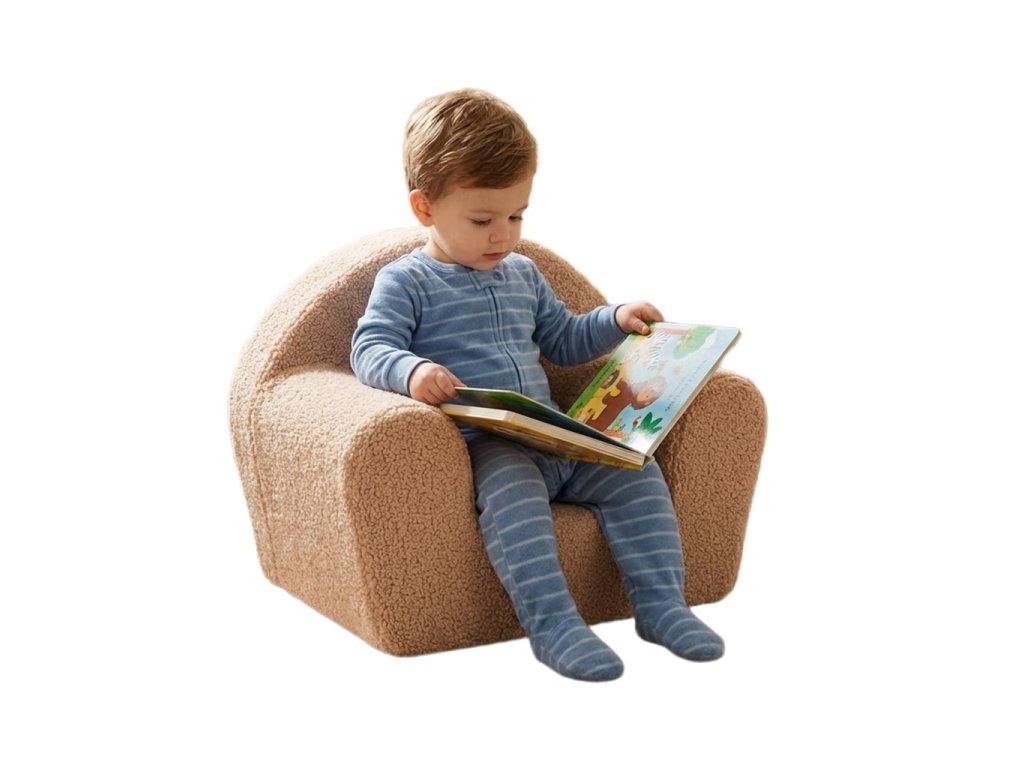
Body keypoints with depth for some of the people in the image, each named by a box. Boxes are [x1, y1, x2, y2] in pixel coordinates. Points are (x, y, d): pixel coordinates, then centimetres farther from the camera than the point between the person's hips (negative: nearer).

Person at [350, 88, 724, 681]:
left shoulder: (523, 274, 23)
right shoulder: (406, 282, 2)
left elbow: (563, 340, 34)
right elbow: (370, 349, -12)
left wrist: (616, 321, 17)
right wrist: (411, 371, -34)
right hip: (479, 448, -6)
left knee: (634, 472, -12)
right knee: (513, 486, -37)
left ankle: (662, 605, -10)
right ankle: (552, 623, -39)